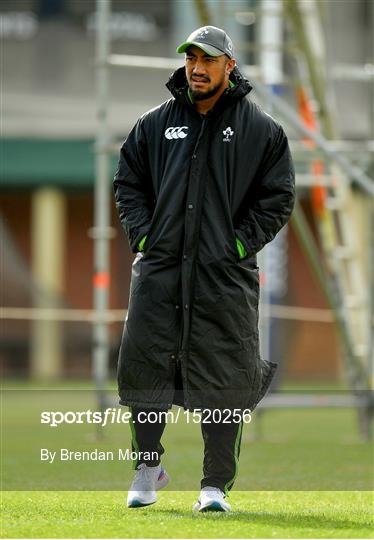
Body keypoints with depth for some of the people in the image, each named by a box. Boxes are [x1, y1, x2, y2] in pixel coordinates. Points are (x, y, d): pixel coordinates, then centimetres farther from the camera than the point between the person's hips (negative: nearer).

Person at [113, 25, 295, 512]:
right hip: (159, 270, 3)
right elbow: (128, 181, 17)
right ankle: (148, 467, 20)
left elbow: (278, 197, 4)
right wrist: (143, 234, 4)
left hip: (225, 273, -2)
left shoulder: (261, 129, 2)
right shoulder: (156, 124, 11)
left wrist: (241, 243, -6)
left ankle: (216, 485, 6)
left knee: (222, 380, -2)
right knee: (143, 367, 2)